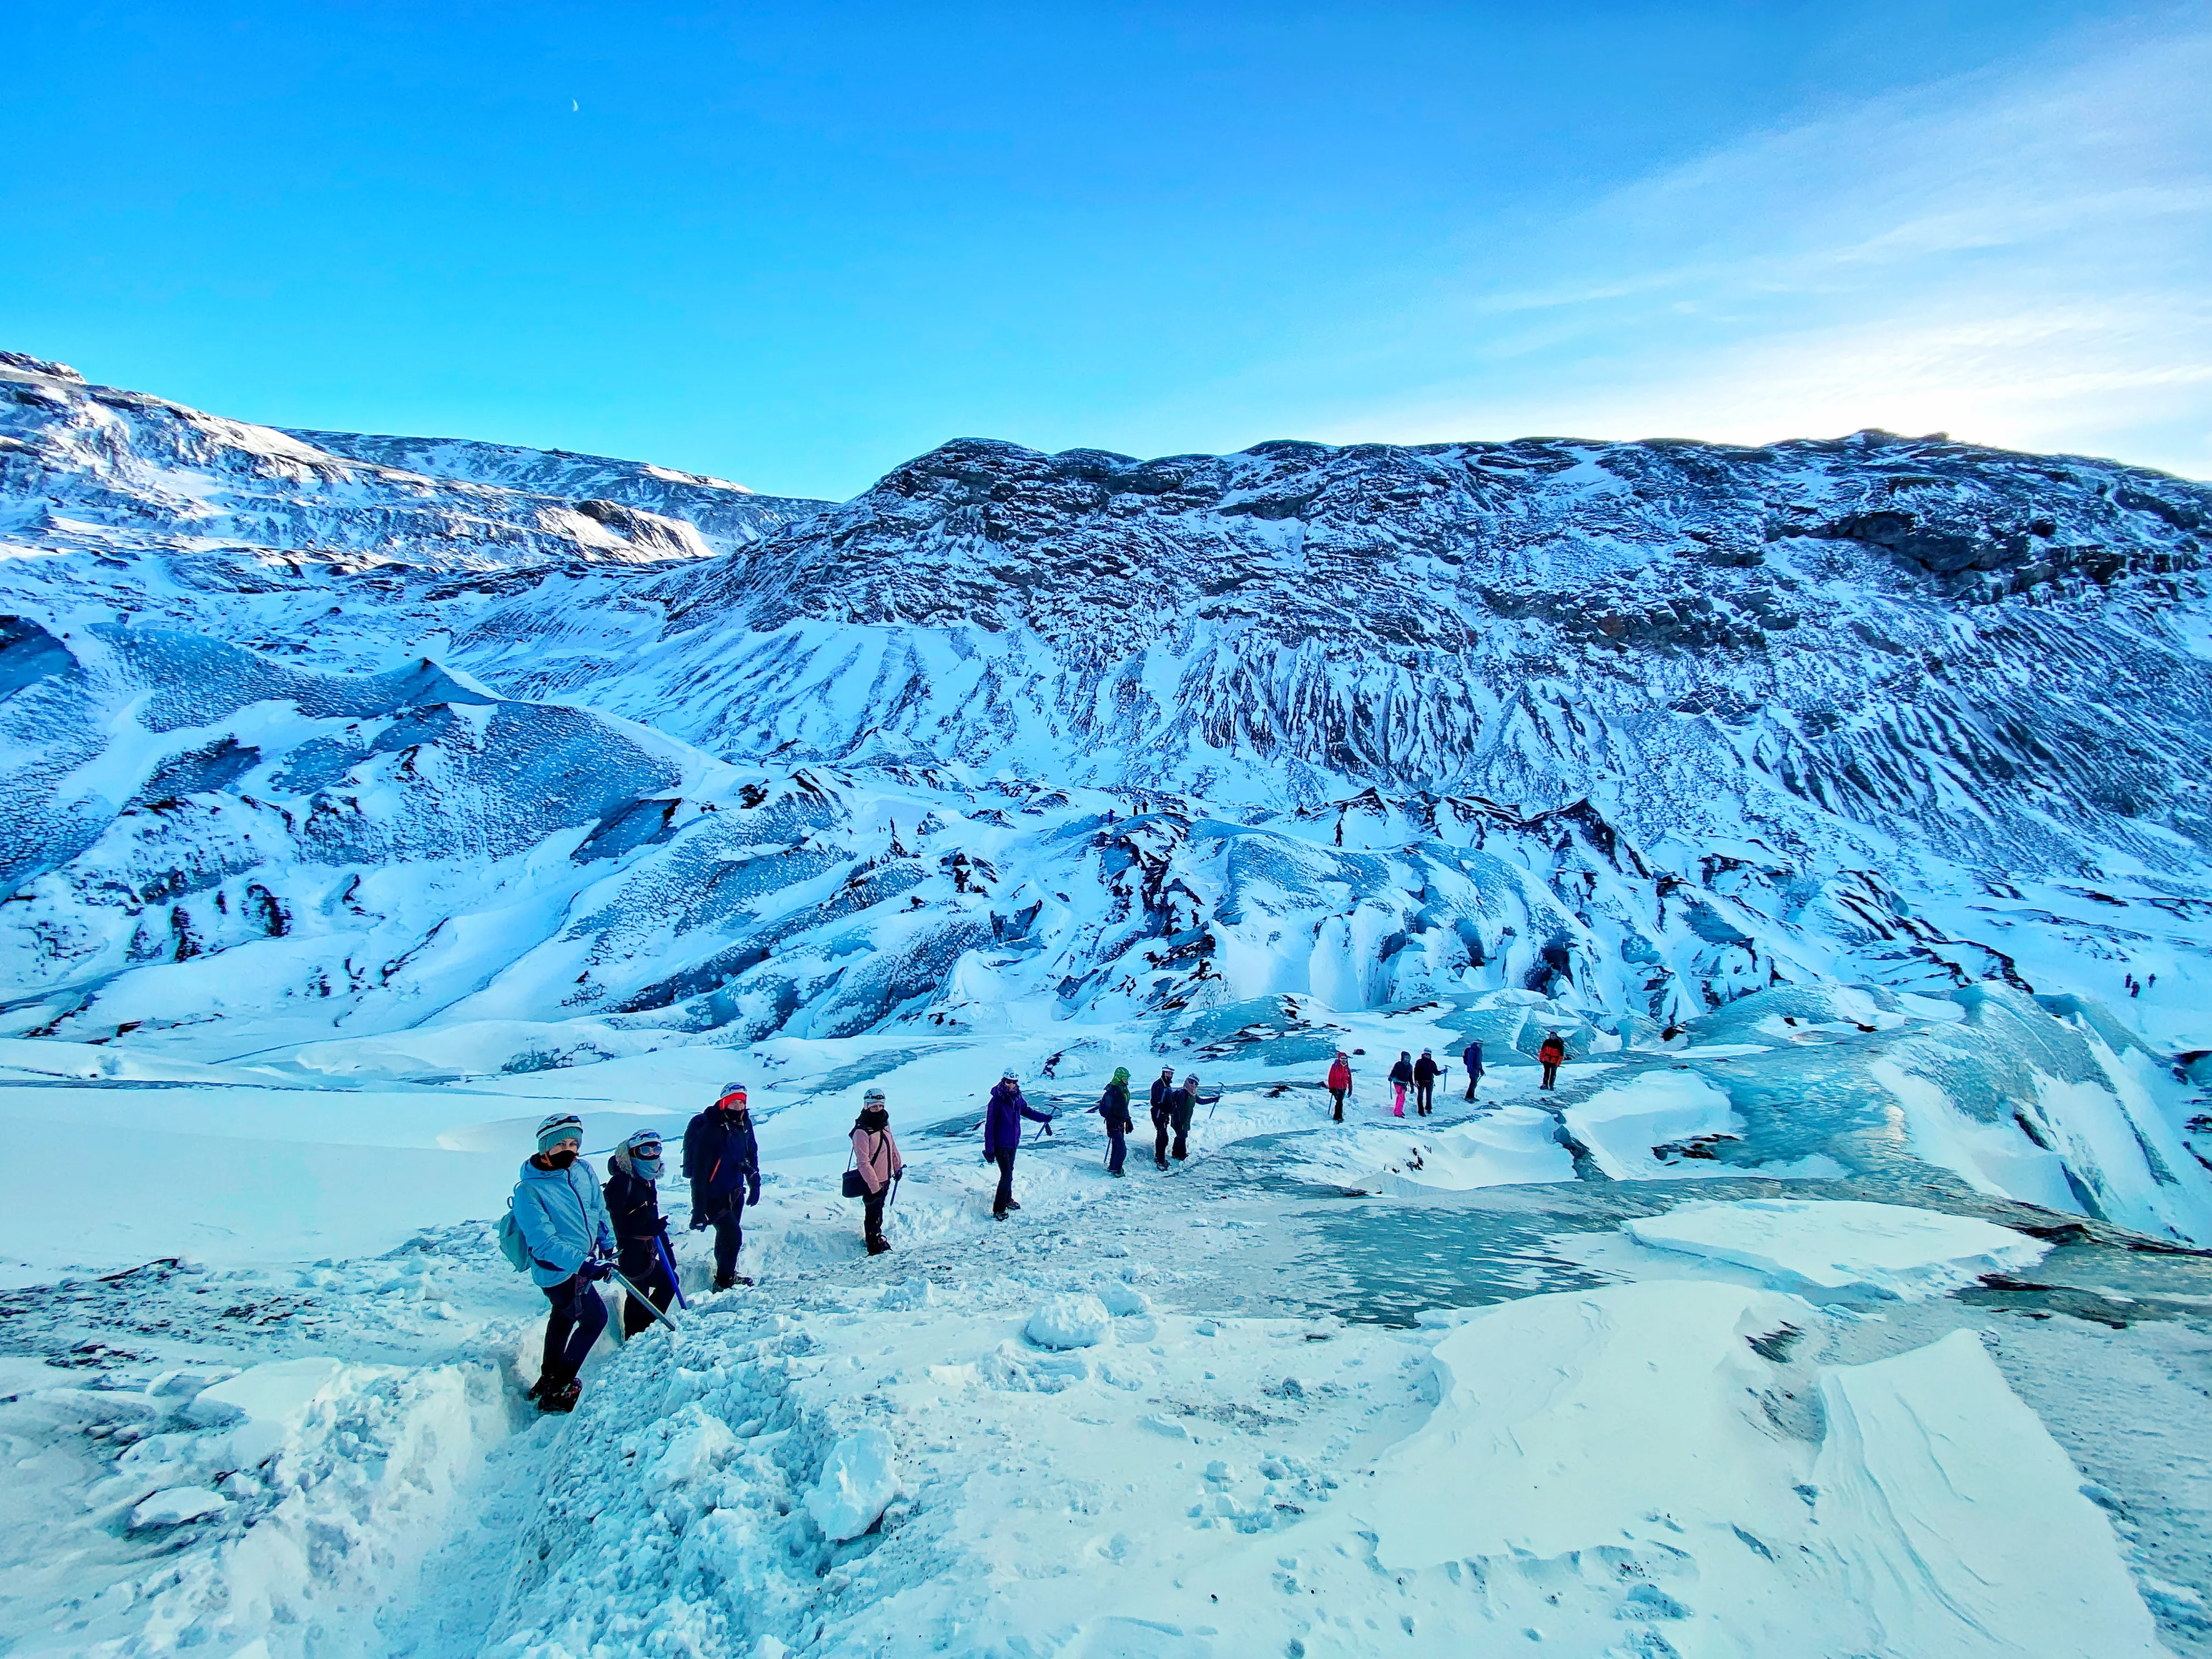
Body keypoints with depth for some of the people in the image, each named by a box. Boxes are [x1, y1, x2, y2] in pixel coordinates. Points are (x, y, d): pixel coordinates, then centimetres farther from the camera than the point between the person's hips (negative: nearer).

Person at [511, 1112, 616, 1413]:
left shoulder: (583, 1171, -6)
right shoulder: (529, 1190, -25)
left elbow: (598, 1208, 11)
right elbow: (544, 1242, -29)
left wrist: (607, 1244, 15)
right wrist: (582, 1263, -37)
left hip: (583, 1264, 8)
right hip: (559, 1272, -8)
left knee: (563, 1316, 25)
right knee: (595, 1318, -1)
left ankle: (548, 1378, 47)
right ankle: (557, 1391, 10)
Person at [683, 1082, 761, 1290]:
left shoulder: (744, 1124, -3)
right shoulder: (709, 1130, -25)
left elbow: (751, 1155, 15)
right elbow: (699, 1173, -25)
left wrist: (755, 1184, 15)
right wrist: (699, 1212, -25)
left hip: (735, 1191, 7)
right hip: (713, 1194, -7)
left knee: (728, 1233, 19)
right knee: (732, 1234, -10)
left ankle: (726, 1274, 38)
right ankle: (723, 1282, 8)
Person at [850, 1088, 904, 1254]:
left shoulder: (884, 1124, 1)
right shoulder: (862, 1131, -25)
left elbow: (892, 1146, 17)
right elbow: (863, 1163, -25)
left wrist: (898, 1166, 20)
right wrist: (875, 1186, -24)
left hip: (885, 1178, 7)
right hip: (871, 1182, -7)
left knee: (879, 1209, 23)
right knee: (873, 1214, 7)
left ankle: (877, 1237, 42)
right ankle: (875, 1246, 25)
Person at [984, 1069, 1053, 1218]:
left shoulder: (1017, 1099, 0)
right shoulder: (996, 1101, -20)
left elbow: (1027, 1112, 20)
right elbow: (989, 1126, -18)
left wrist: (1046, 1118, 17)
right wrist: (989, 1149, -18)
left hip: (1013, 1143, 7)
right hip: (1000, 1144, -7)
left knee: (1009, 1172, 21)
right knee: (1007, 1175, -10)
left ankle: (1007, 1199, 41)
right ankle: (998, 1210, -2)